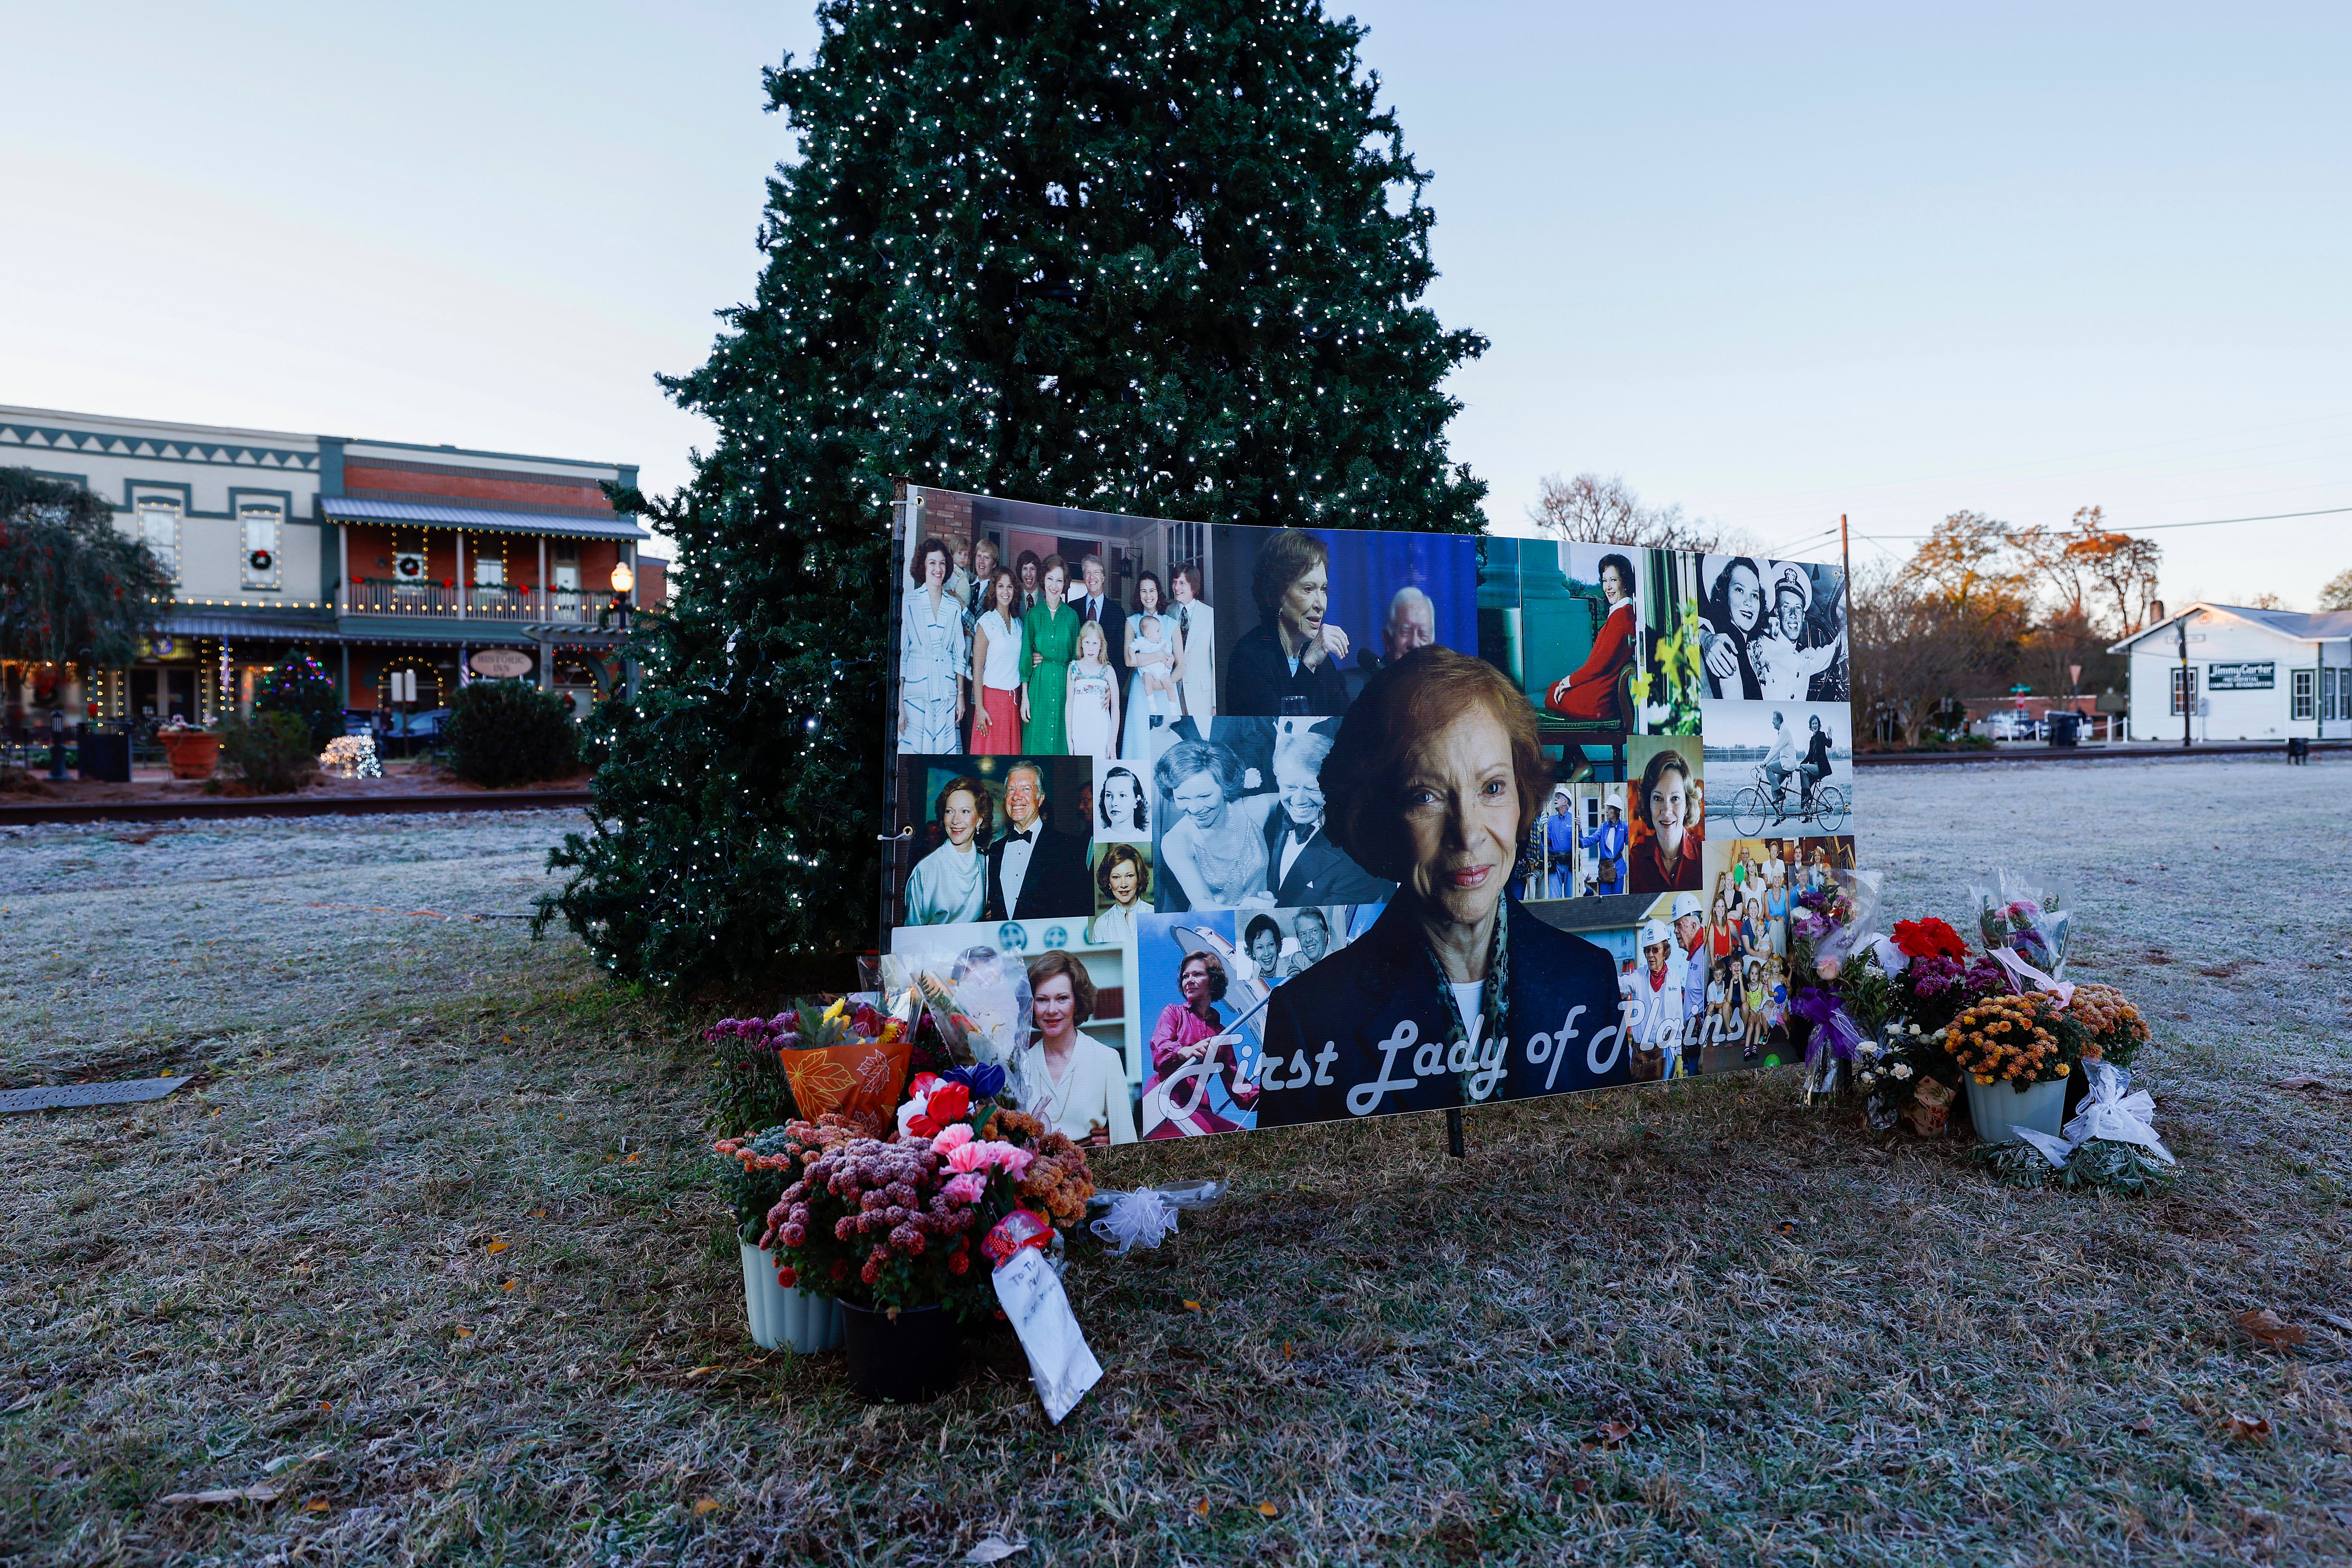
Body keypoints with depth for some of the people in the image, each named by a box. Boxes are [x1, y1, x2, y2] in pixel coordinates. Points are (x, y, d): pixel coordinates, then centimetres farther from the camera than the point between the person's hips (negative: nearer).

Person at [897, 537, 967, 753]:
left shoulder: (954, 607, 9)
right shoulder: (908, 605, -2)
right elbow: (900, 657, -4)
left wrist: (960, 695, 8)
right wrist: (899, 705, -8)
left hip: (947, 693, 3)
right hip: (916, 692, -3)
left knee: (944, 751, 3)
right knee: (915, 750, -4)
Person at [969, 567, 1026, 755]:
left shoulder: (1018, 623, 10)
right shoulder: (986, 622, -6)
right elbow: (977, 668, -9)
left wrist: (1032, 660, 1)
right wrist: (980, 708, -14)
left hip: (1014, 697, 5)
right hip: (992, 696, -5)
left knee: (1011, 751, 6)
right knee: (989, 754, -2)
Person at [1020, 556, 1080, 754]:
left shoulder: (1071, 615, 7)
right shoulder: (1034, 614, 5)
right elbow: (1025, 656, 3)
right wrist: (1025, 696, -3)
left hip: (1065, 686, 1)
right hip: (1038, 686, -1)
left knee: (1062, 745, 1)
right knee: (1037, 744, -1)